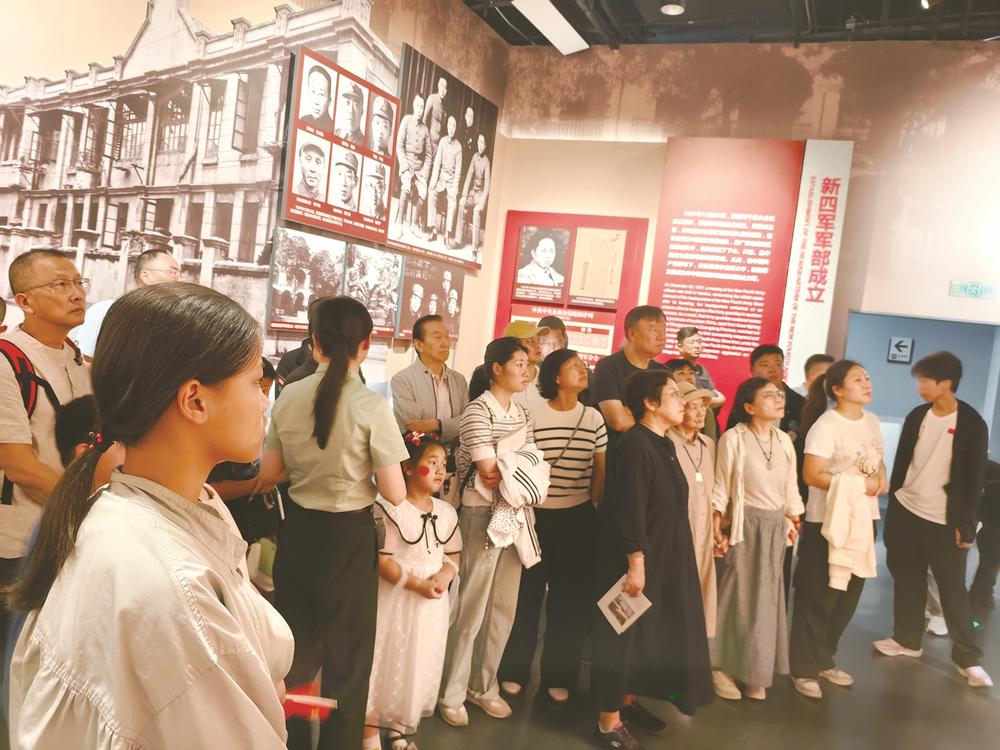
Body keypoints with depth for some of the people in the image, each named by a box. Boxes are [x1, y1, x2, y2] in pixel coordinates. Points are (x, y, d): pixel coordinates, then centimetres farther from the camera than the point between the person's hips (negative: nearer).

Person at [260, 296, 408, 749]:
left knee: (295, 649, 22)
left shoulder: (288, 397, -5)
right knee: (347, 656, 15)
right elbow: (394, 494, -14)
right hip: (348, 536, -4)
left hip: (297, 531, 4)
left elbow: (269, 475, 4)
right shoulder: (372, 406, -17)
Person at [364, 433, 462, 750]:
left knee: (420, 665, 14)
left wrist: (444, 576, -11)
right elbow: (381, 560, -17)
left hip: (433, 604, 6)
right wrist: (417, 584, -22)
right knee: (386, 662, 2)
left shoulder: (446, 512, 4)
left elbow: (453, 555, 11)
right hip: (396, 598, -6)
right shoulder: (388, 508, -15)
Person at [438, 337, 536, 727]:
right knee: (471, 608, 2)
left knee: (504, 607, 13)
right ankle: (452, 692, 17)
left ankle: (484, 685, 29)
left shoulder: (522, 414, 10)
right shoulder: (478, 411, -13)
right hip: (482, 515, -7)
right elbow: (490, 474, -16)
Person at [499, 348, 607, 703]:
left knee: (571, 596, 10)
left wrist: (594, 510, 7)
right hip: (535, 515, -3)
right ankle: (514, 670, 24)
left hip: (578, 518, 3)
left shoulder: (594, 418, 3)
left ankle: (558, 675, 25)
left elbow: (601, 471, 9)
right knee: (526, 594, 7)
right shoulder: (532, 415, -8)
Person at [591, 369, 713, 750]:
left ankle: (628, 701, 35)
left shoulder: (663, 444, 9)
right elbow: (628, 510, -23)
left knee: (650, 633, 18)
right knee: (624, 635, 2)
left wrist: (657, 560, 18)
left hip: (664, 557, 9)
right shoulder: (634, 445, -20)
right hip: (634, 560, -9)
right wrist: (636, 562, -23)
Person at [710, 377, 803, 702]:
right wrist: (717, 530, -13)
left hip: (775, 526, 6)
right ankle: (722, 667, 15)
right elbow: (721, 487, -9)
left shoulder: (784, 440, 6)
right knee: (735, 595, 1)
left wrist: (793, 524, 10)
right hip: (745, 525, -5)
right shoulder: (733, 438, -10)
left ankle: (755, 672, 24)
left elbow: (791, 487, 12)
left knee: (766, 598, 11)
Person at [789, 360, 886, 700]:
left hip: (863, 519, 8)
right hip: (828, 522, -7)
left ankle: (825, 659, 31)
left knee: (848, 595, 15)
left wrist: (882, 478, -3)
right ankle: (804, 668, 16)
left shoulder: (871, 421, 7)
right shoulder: (826, 425, -16)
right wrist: (860, 483, -20)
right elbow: (812, 475, -20)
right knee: (818, 597, 1)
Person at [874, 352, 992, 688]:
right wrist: (892, 505, 8)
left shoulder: (972, 424, -10)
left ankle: (968, 657, 14)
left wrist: (966, 525, -11)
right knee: (907, 579, 13)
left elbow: (975, 478, -9)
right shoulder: (916, 416, 4)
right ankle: (907, 639, 27)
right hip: (906, 510, 5)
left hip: (944, 520, -5)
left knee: (953, 588, 2)